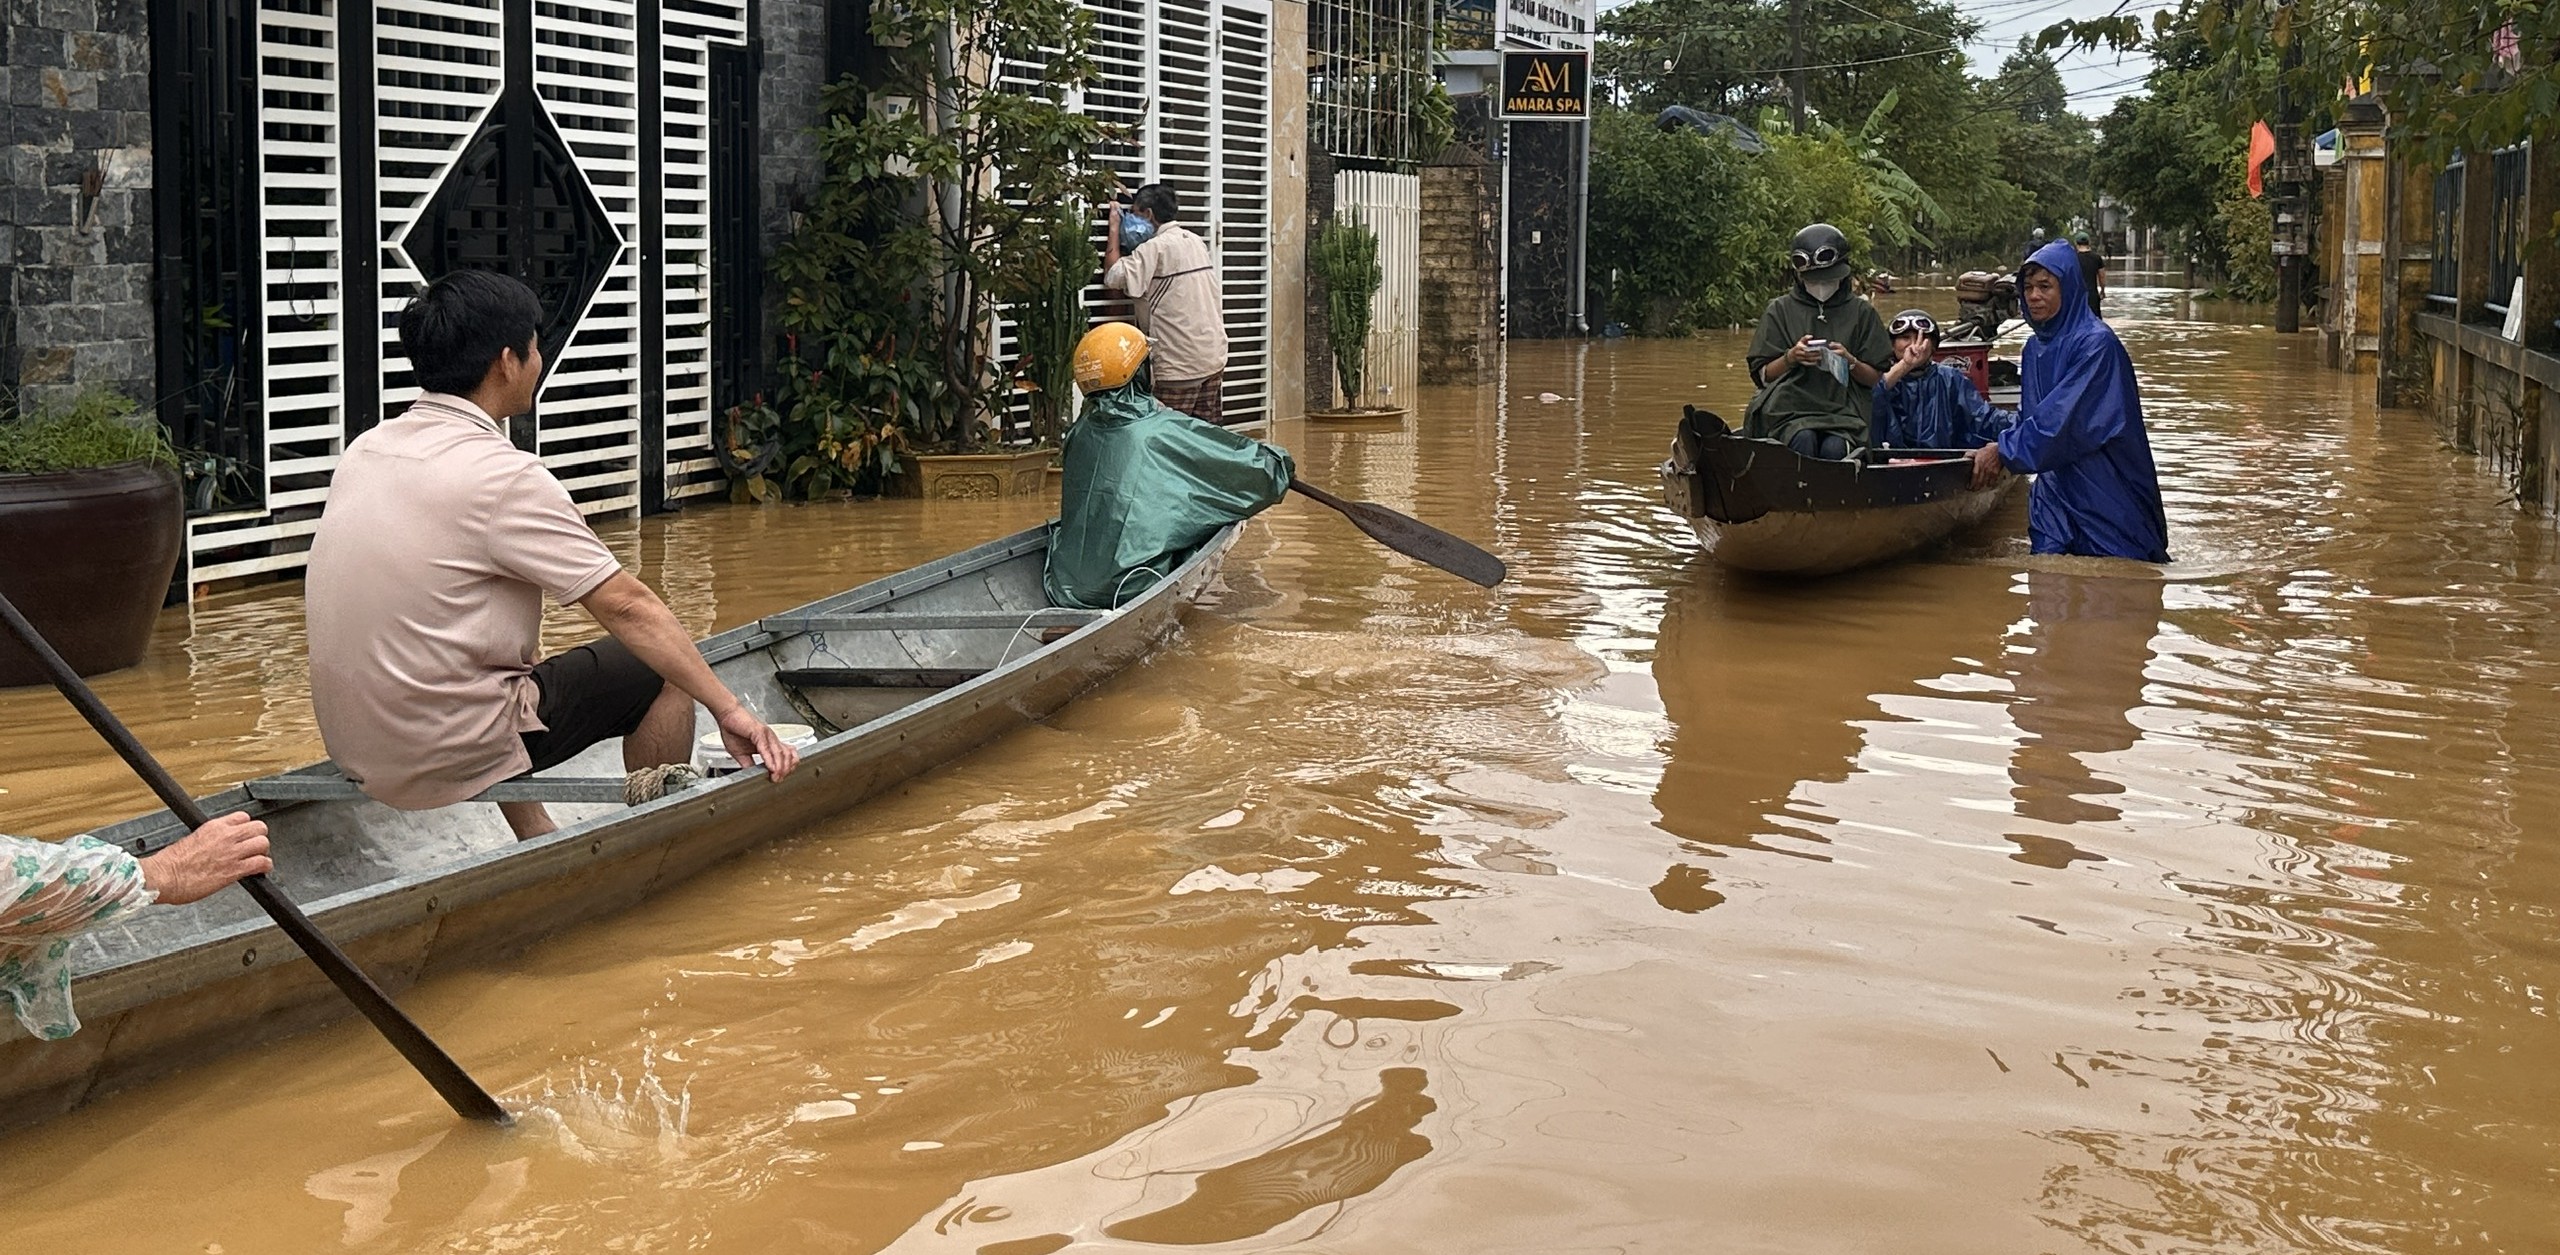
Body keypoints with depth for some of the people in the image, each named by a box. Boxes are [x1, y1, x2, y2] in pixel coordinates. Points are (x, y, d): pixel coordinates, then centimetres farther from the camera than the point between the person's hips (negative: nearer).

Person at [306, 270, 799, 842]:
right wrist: (729, 709, -12)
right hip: (449, 760, -8)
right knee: (662, 670, 5)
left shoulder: (365, 450, 7)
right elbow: (626, 605, -16)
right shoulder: (502, 474, -17)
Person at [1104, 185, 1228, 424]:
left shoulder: (1155, 248, -12)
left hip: (1181, 365, -8)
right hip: (1214, 358, 8)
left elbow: (1113, 276, -16)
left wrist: (1114, 228, -6)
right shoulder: (1197, 242, 13)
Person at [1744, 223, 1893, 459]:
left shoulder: (1861, 312, 13)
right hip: (1791, 410, 0)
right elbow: (1761, 375, 9)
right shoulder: (1780, 311, 13)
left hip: (1845, 411, 0)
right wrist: (1790, 358, -9)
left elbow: (1877, 379, 11)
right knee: (1803, 440, -34)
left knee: (1835, 448, -32)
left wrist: (1850, 362, -9)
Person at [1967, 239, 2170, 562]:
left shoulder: (2096, 343, -16)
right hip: (2056, 486, 7)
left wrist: (2004, 451, -18)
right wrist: (2001, 447, 1)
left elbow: (2063, 417, -21)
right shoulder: (2035, 347, 11)